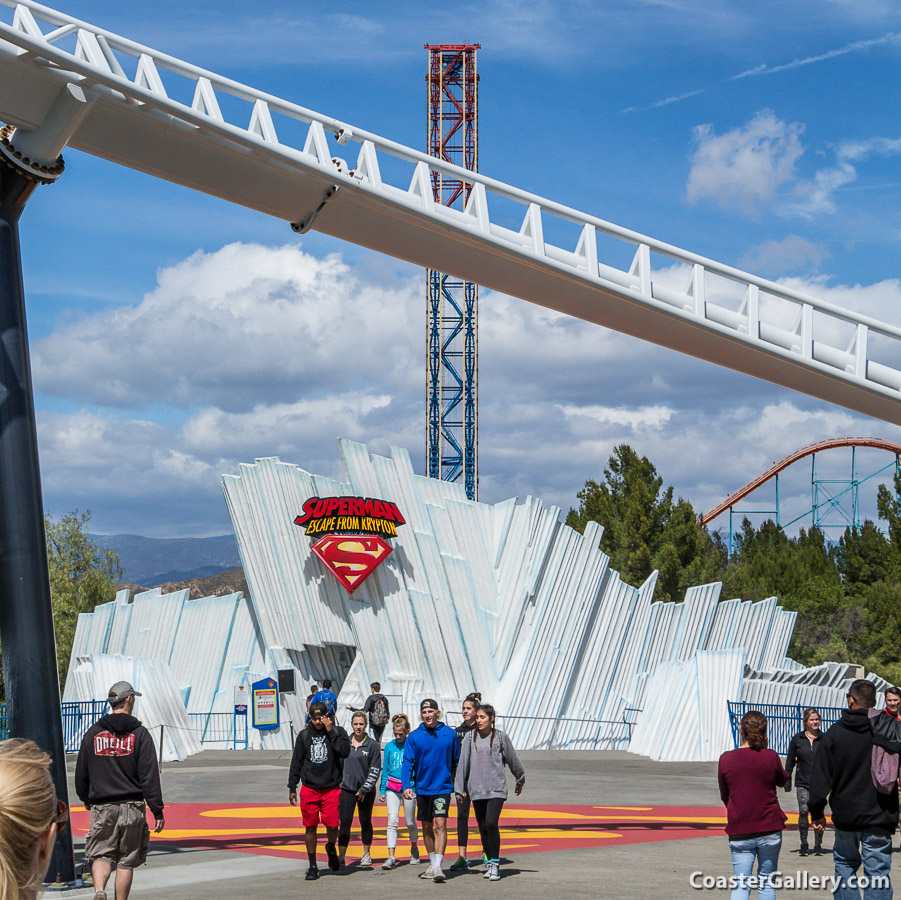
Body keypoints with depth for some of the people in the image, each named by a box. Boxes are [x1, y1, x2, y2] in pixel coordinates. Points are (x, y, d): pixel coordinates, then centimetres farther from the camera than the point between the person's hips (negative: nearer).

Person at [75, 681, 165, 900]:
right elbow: (149, 776, -8)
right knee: (126, 861, 7)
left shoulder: (94, 732, 5)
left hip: (102, 807, 1)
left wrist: (86, 799, 30)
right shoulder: (139, 734, -3)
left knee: (101, 855, 5)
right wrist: (157, 811, -6)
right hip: (132, 808, -1)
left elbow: (81, 773, 12)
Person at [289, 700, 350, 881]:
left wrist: (330, 732, -16)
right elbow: (296, 762, 12)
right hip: (309, 789, 2)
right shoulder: (304, 735, 8)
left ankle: (331, 847, 25)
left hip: (331, 788, -2)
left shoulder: (338, 732, 1)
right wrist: (292, 788, 9)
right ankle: (312, 865, 12)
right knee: (310, 827, 2)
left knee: (332, 826, -8)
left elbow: (344, 751, -17)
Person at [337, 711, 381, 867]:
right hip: (347, 790, 1)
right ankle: (341, 856, -8)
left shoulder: (372, 744, -3)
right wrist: (338, 783, 6)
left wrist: (364, 790, -8)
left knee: (366, 823, 11)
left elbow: (375, 770, -4)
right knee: (345, 823, -6)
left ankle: (366, 854, 25)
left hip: (366, 791, -1)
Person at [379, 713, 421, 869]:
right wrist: (382, 791, 8)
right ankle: (391, 857, -13)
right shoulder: (389, 746, 7)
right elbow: (385, 770, 12)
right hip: (392, 787, 2)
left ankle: (414, 849, 34)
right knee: (392, 820, -9)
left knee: (410, 822, 7)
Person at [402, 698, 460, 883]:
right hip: (423, 788, 2)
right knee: (426, 827, 12)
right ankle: (433, 864, 25)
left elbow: (456, 761, 8)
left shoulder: (449, 734, -1)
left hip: (443, 787, -2)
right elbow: (407, 763, -2)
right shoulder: (414, 737, -1)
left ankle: (438, 867, -17)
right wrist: (406, 786, -15)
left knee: (440, 824, -14)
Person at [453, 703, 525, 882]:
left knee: (491, 823, -17)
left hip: (496, 788, -3)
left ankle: (495, 864, -10)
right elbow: (463, 763, 7)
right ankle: (490, 863, 22)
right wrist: (460, 788, 6)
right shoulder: (471, 737, 5)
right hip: (476, 789, 3)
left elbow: (513, 760, 12)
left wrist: (520, 781, 22)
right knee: (482, 827, 8)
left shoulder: (500, 737, 0)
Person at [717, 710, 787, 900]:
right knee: (767, 882, 13)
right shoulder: (771, 756, -8)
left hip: (739, 831, 0)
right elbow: (782, 781, 13)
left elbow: (724, 796, 7)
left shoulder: (726, 759, -5)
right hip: (770, 828, 0)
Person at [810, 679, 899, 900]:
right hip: (879, 818, -1)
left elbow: (820, 778, -2)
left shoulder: (834, 733, -2)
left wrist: (817, 813, 6)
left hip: (845, 816, 1)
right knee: (877, 871, 2)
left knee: (844, 864, 19)